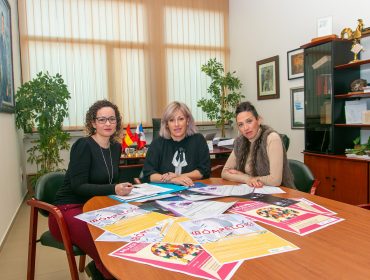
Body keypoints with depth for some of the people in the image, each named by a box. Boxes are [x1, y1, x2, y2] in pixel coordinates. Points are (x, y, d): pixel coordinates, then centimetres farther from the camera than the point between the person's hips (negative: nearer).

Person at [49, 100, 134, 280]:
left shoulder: (116, 147, 7)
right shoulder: (83, 146, -15)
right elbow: (78, 187, -20)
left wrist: (126, 186, -5)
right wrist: (113, 189, -29)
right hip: (70, 210, -7)